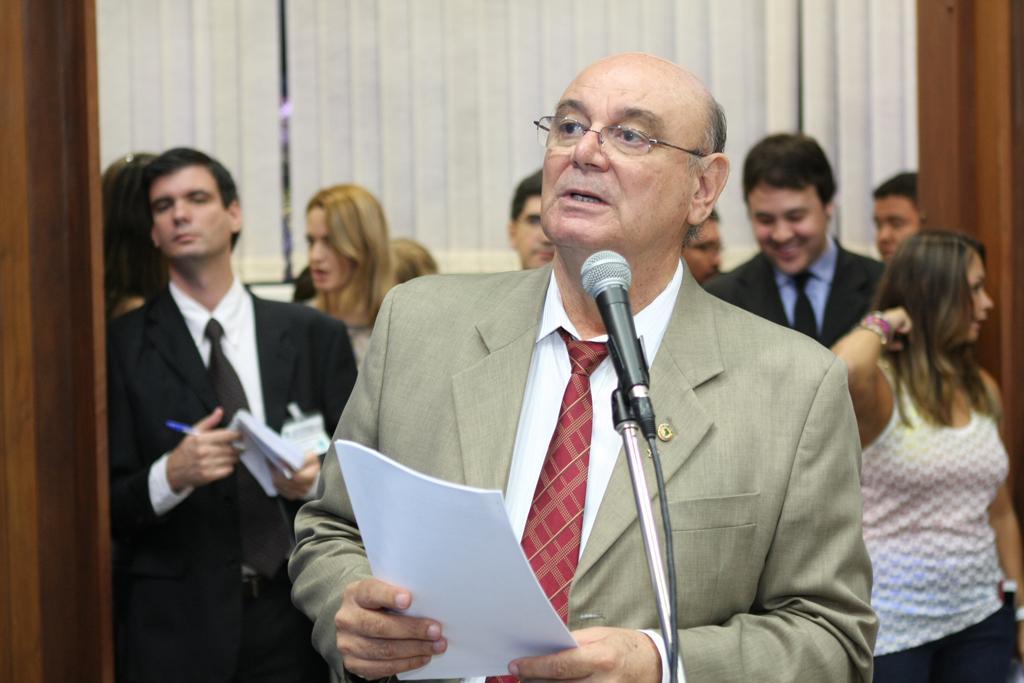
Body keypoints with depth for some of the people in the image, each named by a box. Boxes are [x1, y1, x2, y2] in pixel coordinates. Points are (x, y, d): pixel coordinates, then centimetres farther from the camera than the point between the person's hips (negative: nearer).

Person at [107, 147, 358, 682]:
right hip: (177, 628, -2)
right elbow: (109, 506, -3)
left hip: (295, 618, 2)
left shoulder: (314, 336, 6)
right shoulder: (121, 347, 0)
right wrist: (170, 476, -21)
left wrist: (317, 479, -12)